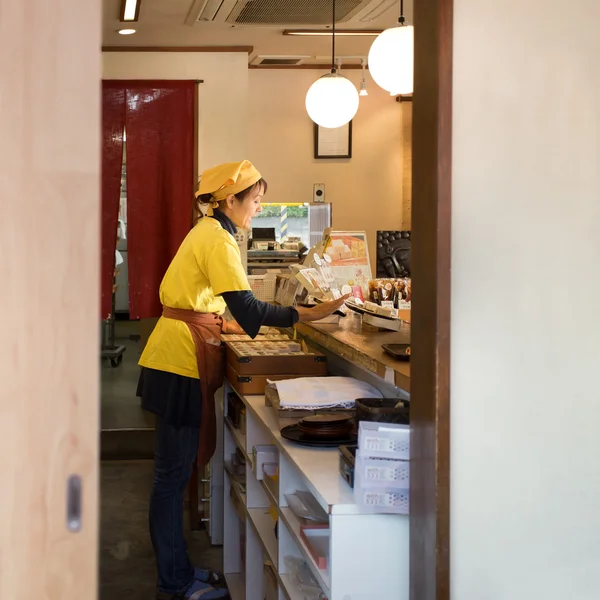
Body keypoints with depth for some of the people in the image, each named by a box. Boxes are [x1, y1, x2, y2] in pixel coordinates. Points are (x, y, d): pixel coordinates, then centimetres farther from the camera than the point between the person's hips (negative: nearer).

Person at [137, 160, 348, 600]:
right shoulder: (218, 240, -15)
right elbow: (246, 307, -23)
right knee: (174, 473, -3)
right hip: (182, 364, -10)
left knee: (174, 471, 13)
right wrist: (309, 315, -22)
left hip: (177, 359, 10)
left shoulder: (207, 232, 16)